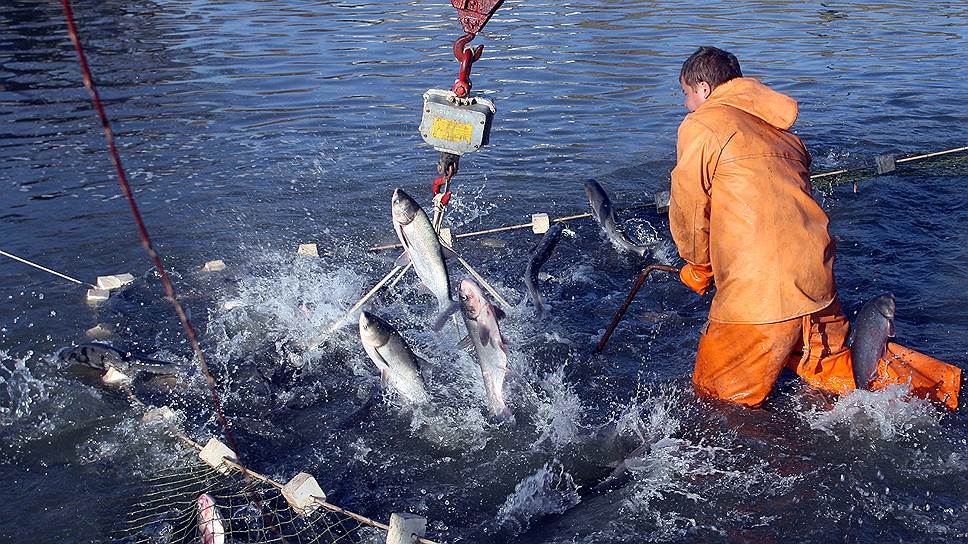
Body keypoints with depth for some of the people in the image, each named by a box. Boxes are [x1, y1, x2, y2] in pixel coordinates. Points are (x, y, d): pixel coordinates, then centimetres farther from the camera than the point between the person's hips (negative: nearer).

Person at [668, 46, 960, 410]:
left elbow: (689, 211, 2)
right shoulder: (779, 128, 22)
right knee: (827, 362, 28)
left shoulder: (700, 126, -2)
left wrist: (699, 267, 20)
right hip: (817, 277, 8)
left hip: (758, 288, -8)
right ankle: (937, 382, 13)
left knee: (716, 403, 3)